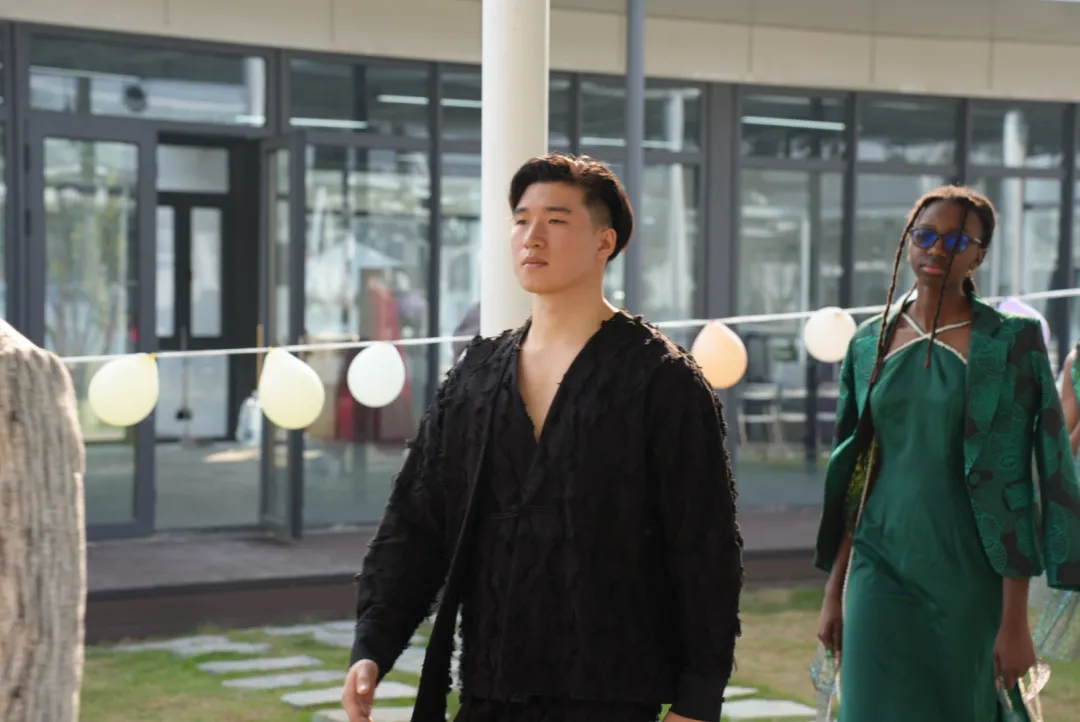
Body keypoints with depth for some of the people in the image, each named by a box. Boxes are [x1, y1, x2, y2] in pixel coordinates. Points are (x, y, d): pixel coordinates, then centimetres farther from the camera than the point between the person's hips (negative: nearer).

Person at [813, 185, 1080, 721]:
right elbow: (851, 481, 11)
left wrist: (1015, 620, -12)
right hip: (880, 573, 3)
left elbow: (1013, 488, -9)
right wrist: (834, 591, 8)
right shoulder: (870, 343, 7)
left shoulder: (1008, 346, -6)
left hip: (967, 578, -3)